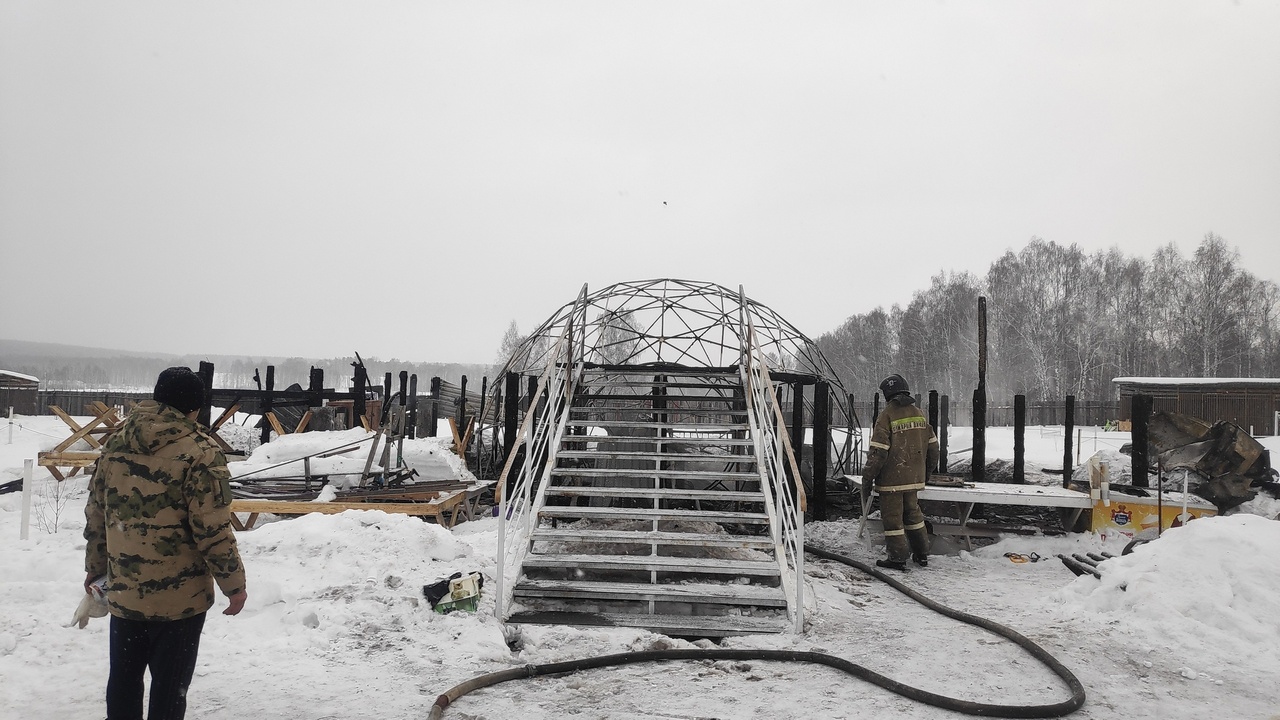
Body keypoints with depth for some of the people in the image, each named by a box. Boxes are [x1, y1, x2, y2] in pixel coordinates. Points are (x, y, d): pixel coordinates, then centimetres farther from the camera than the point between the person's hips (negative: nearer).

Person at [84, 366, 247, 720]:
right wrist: (234, 584, -8)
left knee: (124, 677, 20)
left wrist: (95, 565, 22)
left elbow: (96, 513, 9)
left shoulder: (117, 442, 2)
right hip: (180, 596, -5)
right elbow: (213, 532, -19)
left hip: (123, 590, 6)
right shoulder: (200, 452, -17)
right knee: (170, 685, 7)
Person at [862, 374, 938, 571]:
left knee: (892, 517, 2)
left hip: (892, 478, -7)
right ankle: (921, 555, 25)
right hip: (914, 477, 7)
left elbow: (879, 451, -17)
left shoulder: (887, 415, -14)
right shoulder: (918, 414, 7)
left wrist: (868, 476, -6)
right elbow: (932, 446, 12)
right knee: (912, 513, 19)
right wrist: (927, 472, 24)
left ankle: (898, 558, 7)